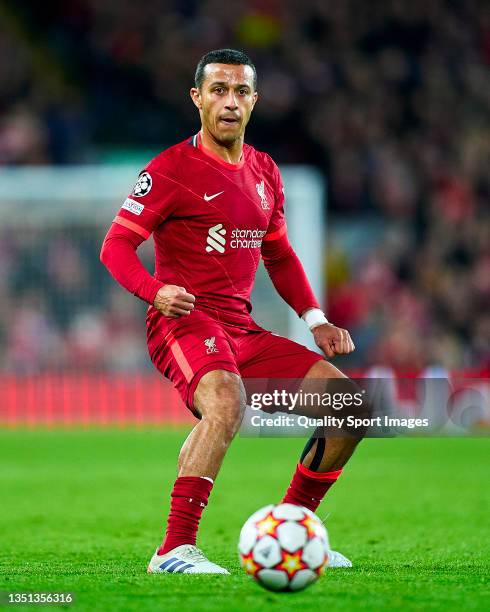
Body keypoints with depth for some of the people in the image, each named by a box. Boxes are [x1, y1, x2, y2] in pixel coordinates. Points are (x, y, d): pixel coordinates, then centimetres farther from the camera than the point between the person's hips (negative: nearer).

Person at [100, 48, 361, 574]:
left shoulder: (264, 173, 16)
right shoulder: (170, 170, -5)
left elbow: (279, 256, 27)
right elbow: (116, 245, -9)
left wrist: (315, 320, 14)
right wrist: (155, 291, -28)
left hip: (243, 331, 7)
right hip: (184, 322, -7)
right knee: (227, 401, -38)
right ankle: (174, 551, -36)